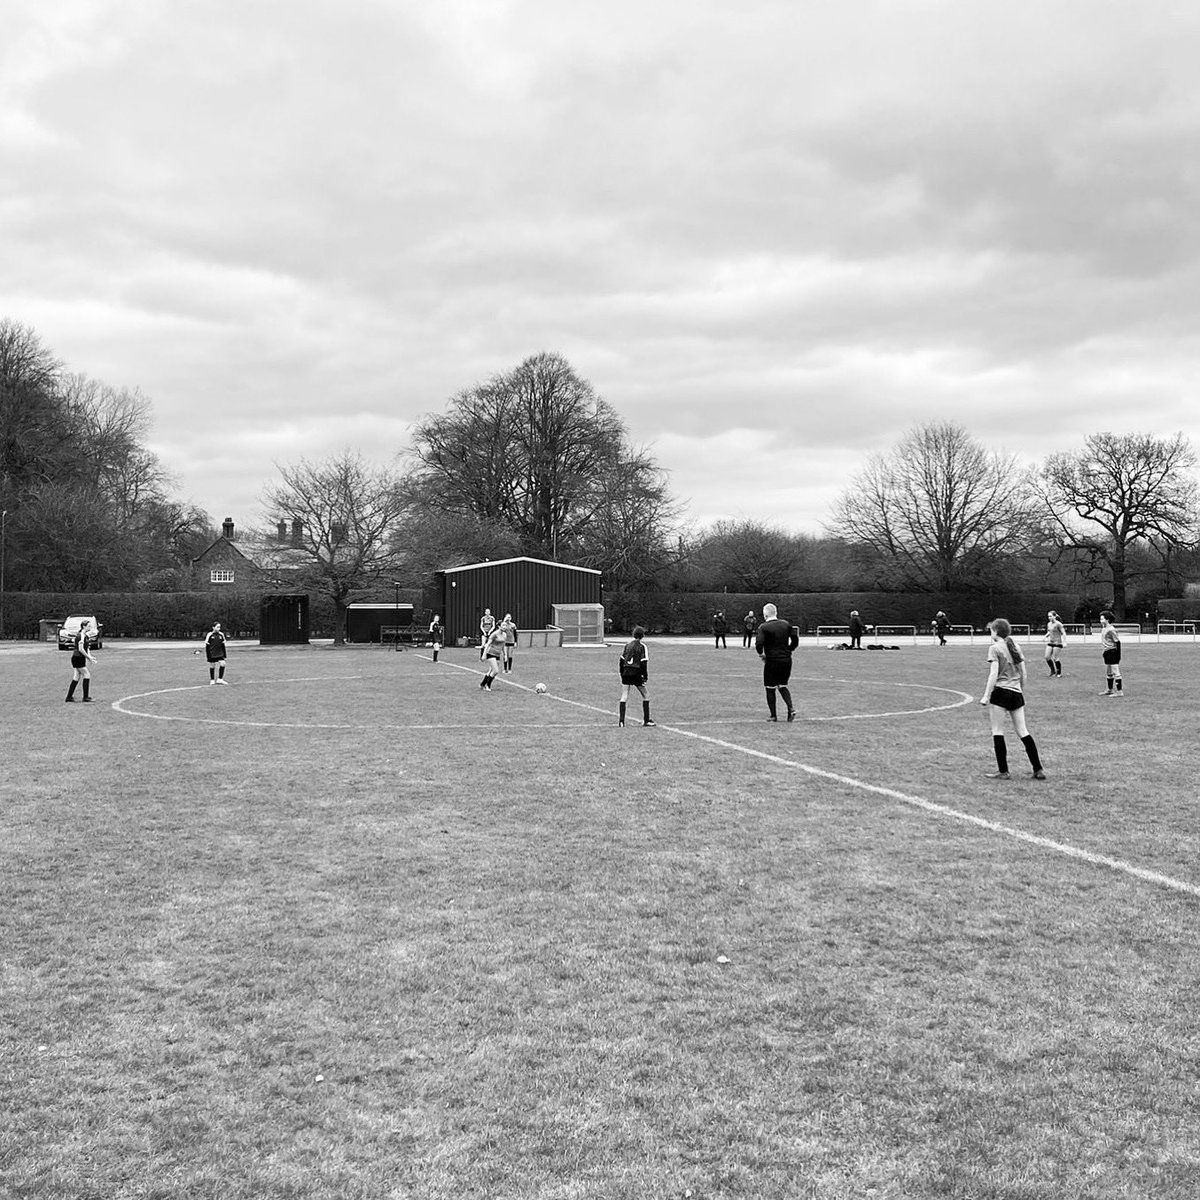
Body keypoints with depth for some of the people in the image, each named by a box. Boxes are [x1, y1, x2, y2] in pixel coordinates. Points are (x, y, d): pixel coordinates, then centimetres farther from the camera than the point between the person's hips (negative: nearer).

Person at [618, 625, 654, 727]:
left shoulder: (627, 644, 9)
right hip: (636, 674, -4)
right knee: (645, 696, 10)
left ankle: (621, 720, -4)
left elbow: (621, 660, 11)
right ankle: (646, 720, 10)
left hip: (626, 672, 4)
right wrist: (645, 676, -4)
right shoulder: (642, 646, -5)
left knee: (624, 696, 4)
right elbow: (644, 662, -9)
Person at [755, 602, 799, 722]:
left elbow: (759, 643, -21)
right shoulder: (785, 624, 5)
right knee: (783, 686, 19)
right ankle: (791, 708, 0)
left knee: (770, 689, 8)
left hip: (771, 661, -5)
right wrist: (788, 650, 14)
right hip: (786, 660, 5)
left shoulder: (763, 627, -9)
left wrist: (761, 654, -3)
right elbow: (795, 640, 3)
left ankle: (773, 715, 9)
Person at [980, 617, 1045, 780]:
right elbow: (1023, 674, 13)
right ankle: (1038, 769, 7)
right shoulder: (1016, 647, 12)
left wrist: (986, 695, -13)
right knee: (1023, 731, 9)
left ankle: (1003, 771, 1)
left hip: (1000, 691, -6)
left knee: (997, 731, 2)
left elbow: (993, 674, -15)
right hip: (1016, 693, 6)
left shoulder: (995, 648, -7)